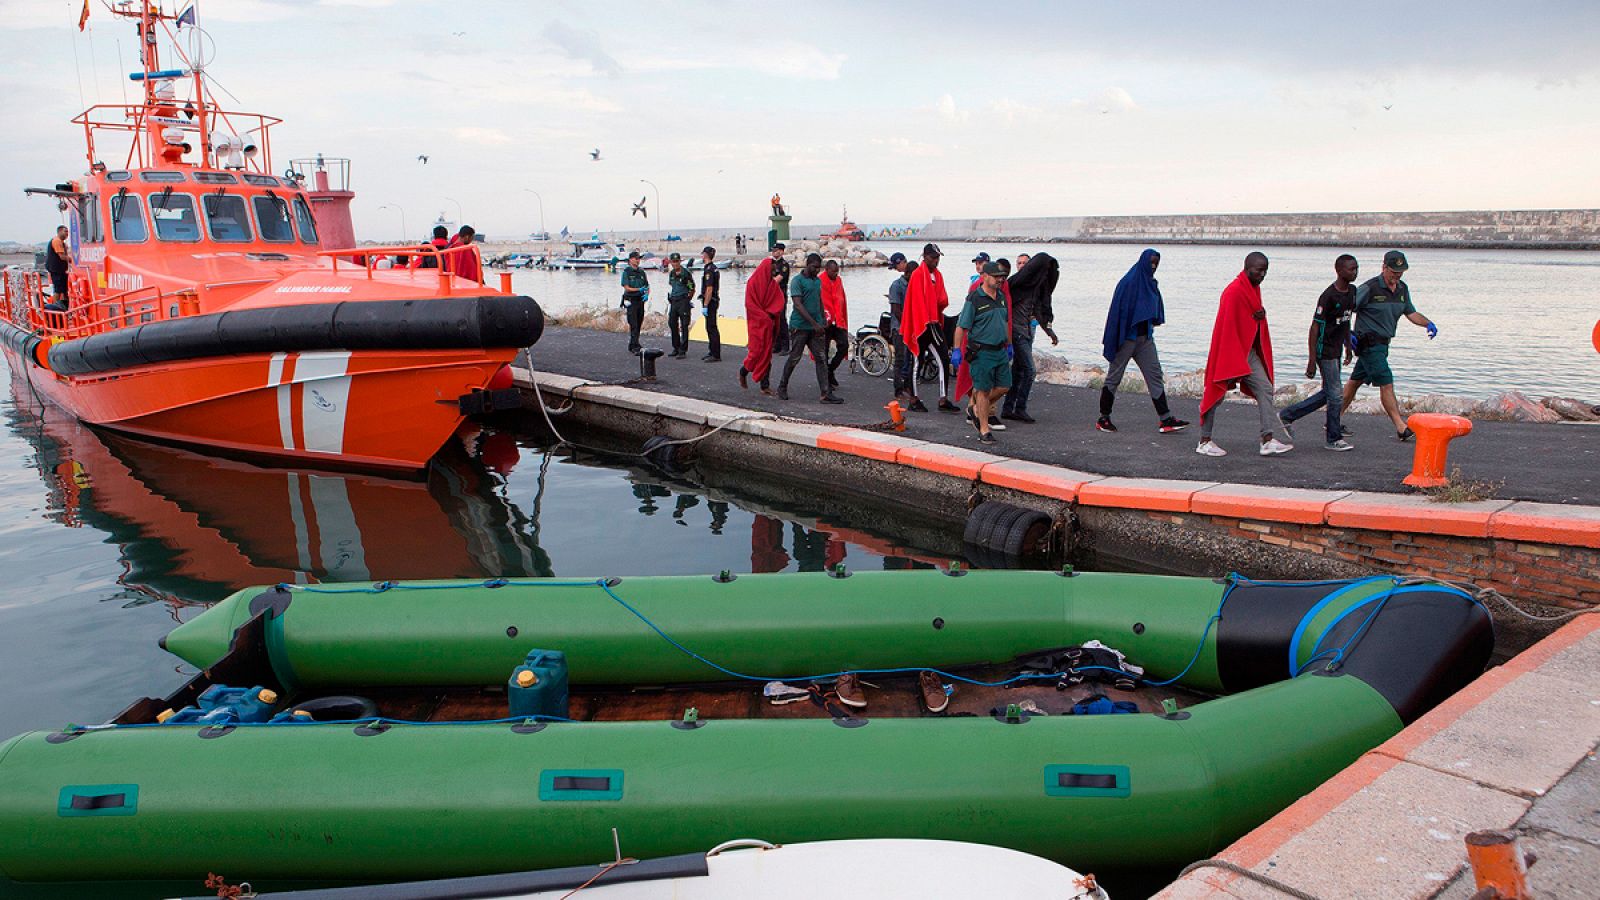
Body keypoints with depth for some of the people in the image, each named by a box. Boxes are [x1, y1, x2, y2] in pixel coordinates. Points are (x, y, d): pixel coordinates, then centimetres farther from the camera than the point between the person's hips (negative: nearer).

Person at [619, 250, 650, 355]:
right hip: (631, 300, -6)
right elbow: (627, 288, -10)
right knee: (633, 325, -11)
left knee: (639, 325, 9)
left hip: (640, 300, 6)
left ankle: (631, 346, 20)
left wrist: (647, 294, -4)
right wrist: (639, 289, -16)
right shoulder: (626, 272, -5)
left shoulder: (641, 272, 12)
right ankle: (635, 347, -15)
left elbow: (647, 286, 16)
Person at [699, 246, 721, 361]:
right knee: (710, 328, 16)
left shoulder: (709, 269, -17)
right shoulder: (713, 268, 15)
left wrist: (705, 306, -22)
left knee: (711, 328, -8)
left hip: (710, 302, -10)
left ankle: (716, 355, -7)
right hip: (713, 301, 10)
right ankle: (712, 352, 23)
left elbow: (709, 289, -23)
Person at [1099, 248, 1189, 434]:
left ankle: (1166, 419, -2)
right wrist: (1114, 340, -17)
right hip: (1127, 337, -7)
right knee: (1114, 377, 2)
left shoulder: (1151, 283, 12)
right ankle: (1103, 418, 11)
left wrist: (1154, 321, 3)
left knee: (1154, 374, 0)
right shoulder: (1128, 282, -12)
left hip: (1145, 337, 7)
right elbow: (1117, 310, -15)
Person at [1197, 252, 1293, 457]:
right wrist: (1231, 364, -21)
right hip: (1230, 352, -9)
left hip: (1249, 352, 9)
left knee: (1265, 389, -1)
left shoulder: (1254, 289, 10)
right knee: (1216, 395, 1)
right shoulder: (1234, 292, -18)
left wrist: (1261, 315, -4)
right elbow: (1227, 329, -20)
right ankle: (1204, 442, 10)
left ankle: (1268, 440, -4)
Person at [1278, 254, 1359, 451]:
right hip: (1325, 351, -9)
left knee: (1327, 394, 14)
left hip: (1336, 350, 9)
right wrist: (1312, 361, -21)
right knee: (1336, 395, -4)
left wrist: (1348, 347, 22)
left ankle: (1288, 415, 25)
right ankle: (1334, 440, 8)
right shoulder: (1328, 296, -19)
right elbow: (1315, 328, -19)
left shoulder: (1352, 291, 6)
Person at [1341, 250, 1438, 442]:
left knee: (1355, 381, 14)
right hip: (1369, 343, -8)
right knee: (1386, 383, -11)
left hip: (1382, 344, 8)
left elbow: (1411, 313, 17)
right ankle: (1401, 427, -10)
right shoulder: (1370, 288, -14)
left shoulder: (1403, 289, 10)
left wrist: (1428, 323, 0)